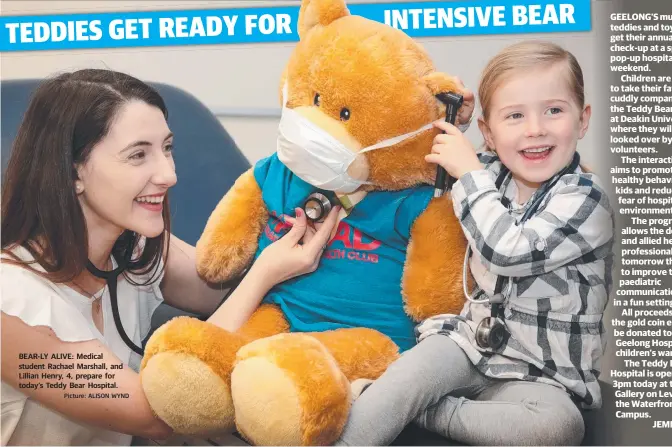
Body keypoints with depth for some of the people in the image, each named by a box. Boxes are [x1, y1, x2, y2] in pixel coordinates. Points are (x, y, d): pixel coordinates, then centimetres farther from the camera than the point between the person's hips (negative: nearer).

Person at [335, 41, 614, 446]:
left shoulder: (586, 202, -14)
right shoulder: (491, 174, 1)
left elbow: (507, 251, -29)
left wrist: (469, 173, -20)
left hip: (540, 374, -3)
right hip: (472, 337, 3)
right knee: (407, 378, -26)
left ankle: (422, 412, -22)